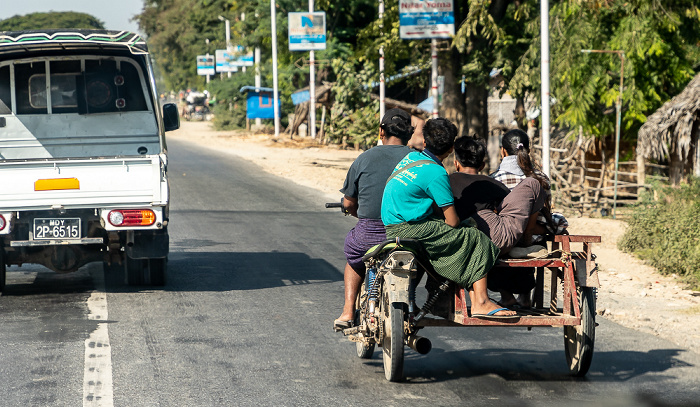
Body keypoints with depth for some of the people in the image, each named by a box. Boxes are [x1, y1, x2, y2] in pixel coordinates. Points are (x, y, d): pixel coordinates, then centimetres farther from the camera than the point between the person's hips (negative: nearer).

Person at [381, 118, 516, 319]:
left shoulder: (411, 157, 11)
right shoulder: (436, 173, -15)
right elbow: (452, 221, -11)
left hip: (392, 227, 9)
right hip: (411, 230, -9)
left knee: (465, 237, 13)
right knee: (476, 239, -5)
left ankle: (476, 302, 7)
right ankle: (481, 303, -7)